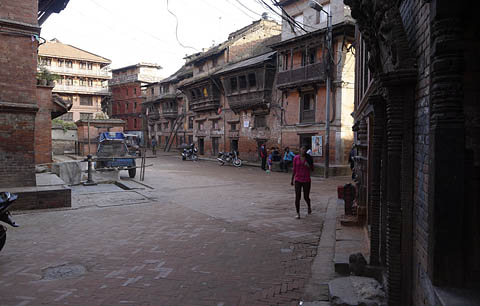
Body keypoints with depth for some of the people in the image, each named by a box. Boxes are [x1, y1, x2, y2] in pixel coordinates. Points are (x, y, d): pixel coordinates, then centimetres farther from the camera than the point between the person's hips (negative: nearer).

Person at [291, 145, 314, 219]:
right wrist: (292, 180, 6)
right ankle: (298, 213, 7)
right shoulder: (296, 158, -1)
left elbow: (312, 169, 5)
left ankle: (309, 206, 41)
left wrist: (308, 165, -17)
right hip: (298, 180, 0)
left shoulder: (308, 158, -1)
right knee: (297, 197, -4)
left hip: (306, 180, 0)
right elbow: (294, 169, 5)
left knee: (306, 197, 8)